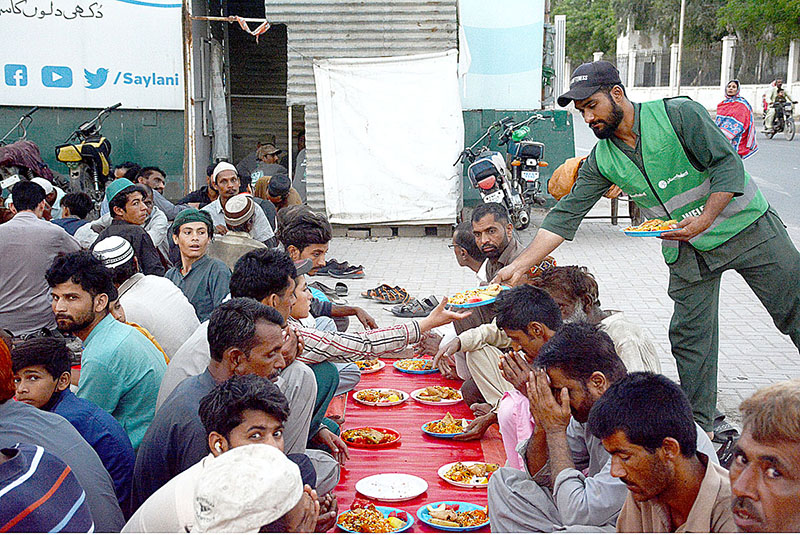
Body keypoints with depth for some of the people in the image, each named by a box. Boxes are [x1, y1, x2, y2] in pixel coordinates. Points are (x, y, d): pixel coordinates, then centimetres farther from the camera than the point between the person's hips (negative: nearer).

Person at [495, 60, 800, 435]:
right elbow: (564, 217, -7)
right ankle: (698, 429, 14)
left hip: (745, 226, -3)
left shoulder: (678, 114, -16)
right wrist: (519, 266, -16)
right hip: (688, 252, 4)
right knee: (690, 338, 1)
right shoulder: (601, 160, -4)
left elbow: (728, 163, -17)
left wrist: (704, 219, -30)